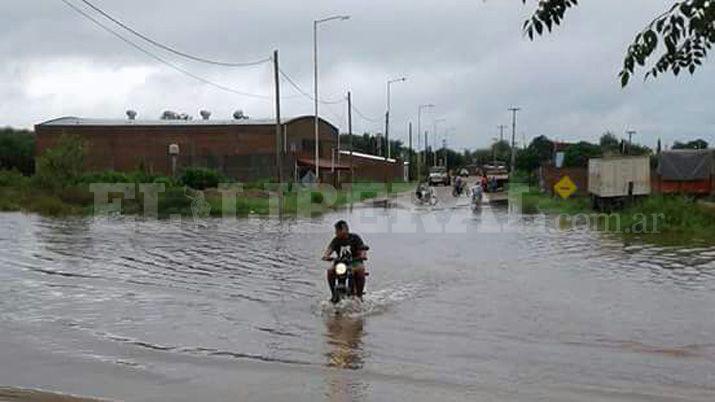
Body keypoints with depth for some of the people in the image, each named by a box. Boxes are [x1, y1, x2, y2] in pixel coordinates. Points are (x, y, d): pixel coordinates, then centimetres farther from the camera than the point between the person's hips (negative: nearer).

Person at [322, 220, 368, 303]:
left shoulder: (355, 238, -3)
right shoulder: (336, 240, 4)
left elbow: (362, 249, -10)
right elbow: (330, 248, -11)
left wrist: (362, 255, -33)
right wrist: (326, 255, -33)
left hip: (355, 261, -3)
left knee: (360, 270, -35)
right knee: (330, 270, -25)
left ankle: (359, 294, -23)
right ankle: (333, 294, -12)